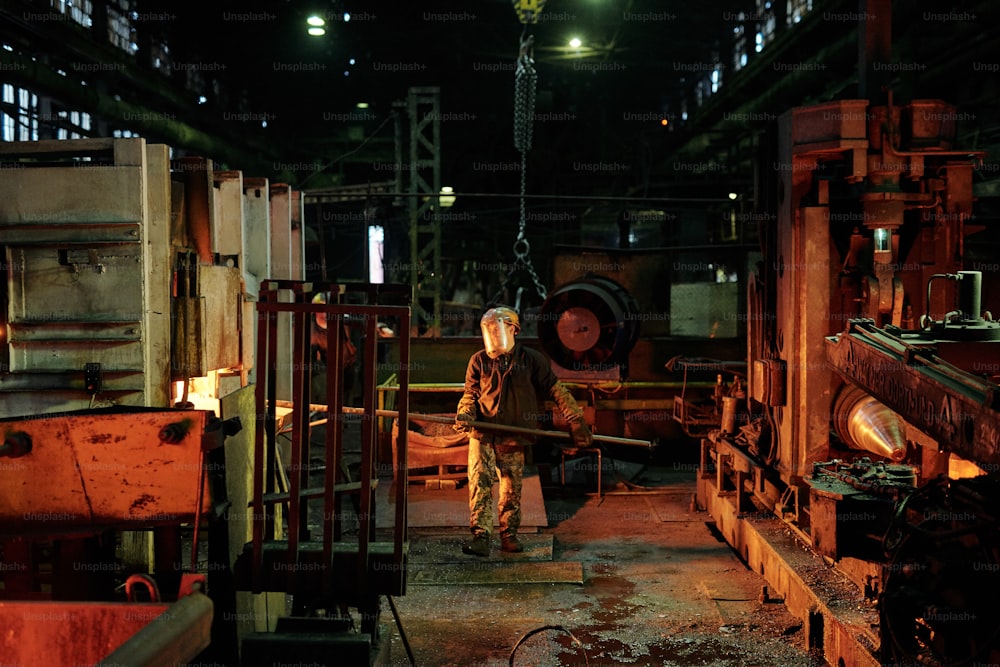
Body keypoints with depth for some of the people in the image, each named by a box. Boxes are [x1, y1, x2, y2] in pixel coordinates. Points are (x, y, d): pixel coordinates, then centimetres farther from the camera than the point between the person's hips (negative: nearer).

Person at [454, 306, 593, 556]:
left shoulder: (531, 359, 2)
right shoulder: (479, 361, 5)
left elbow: (556, 391, 5)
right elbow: (470, 394, 10)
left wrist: (577, 422, 1)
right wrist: (465, 414, -12)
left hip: (514, 440, 0)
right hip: (482, 435, 0)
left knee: (512, 490, 5)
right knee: (479, 484, -12)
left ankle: (509, 535, 20)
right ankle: (480, 536, -11)